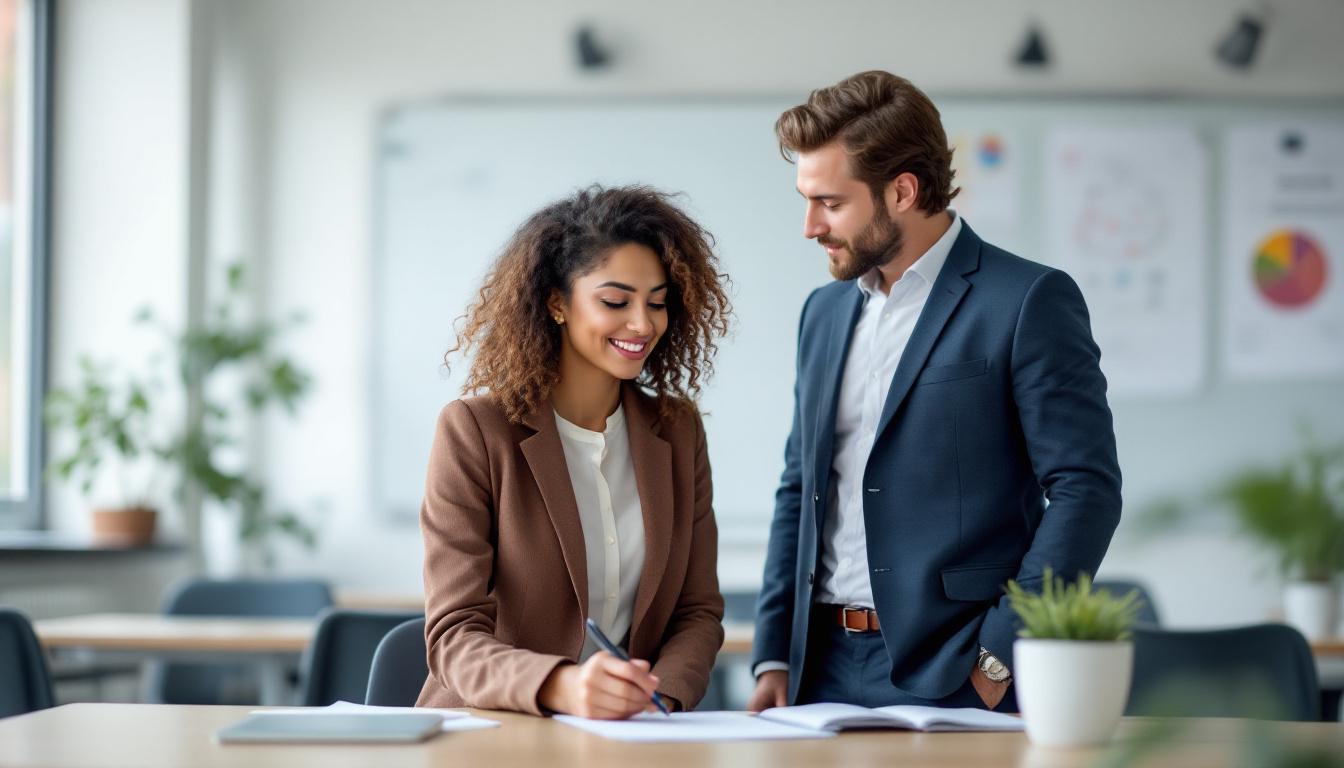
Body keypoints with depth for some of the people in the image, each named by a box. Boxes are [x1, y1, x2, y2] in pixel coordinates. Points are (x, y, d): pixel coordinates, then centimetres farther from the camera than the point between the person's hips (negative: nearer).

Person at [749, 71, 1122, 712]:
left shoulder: (1029, 301, -6)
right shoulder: (825, 311, 15)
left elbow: (1086, 490, -11)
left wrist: (996, 659, -14)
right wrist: (773, 659, 9)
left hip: (951, 677, -6)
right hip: (824, 671, 6)